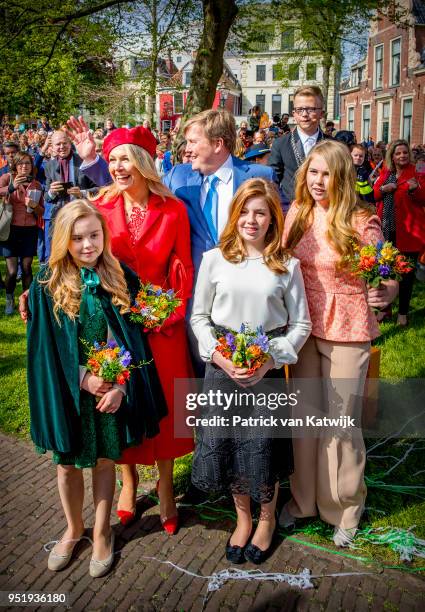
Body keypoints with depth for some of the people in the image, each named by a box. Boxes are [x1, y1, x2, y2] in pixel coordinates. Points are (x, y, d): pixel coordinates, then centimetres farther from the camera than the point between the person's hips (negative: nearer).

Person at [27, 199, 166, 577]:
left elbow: (133, 338, -3)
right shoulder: (47, 284, -7)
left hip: (113, 388, 0)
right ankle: (74, 529, 38)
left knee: (106, 459, 12)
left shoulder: (122, 279, -3)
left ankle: (102, 532, 33)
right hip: (68, 390, 0)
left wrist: (120, 385, -13)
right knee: (67, 461, 13)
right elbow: (45, 346, -6)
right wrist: (83, 379, -14)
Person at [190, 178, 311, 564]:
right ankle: (243, 516, 34)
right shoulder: (215, 259, 0)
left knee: (263, 446, 4)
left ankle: (267, 517, 33)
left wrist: (269, 361, -11)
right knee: (225, 444, 8)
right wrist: (220, 357, -10)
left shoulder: (287, 265, -1)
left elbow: (301, 324, 0)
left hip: (268, 368, -1)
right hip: (221, 366, 1)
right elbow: (199, 316, 4)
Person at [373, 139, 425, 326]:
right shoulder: (385, 173, 10)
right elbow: (374, 195, 12)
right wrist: (382, 189, -8)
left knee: (406, 272, 4)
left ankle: (403, 312, 16)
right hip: (386, 229, 4)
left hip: (408, 230, -4)